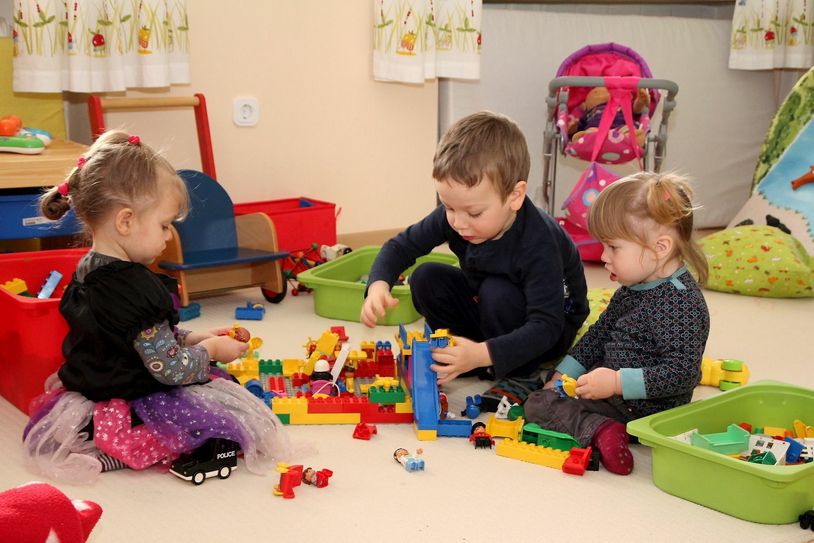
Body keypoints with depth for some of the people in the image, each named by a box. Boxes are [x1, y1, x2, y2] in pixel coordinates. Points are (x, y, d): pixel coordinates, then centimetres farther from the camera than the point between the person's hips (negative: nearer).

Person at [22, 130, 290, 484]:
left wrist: (194, 338, 8)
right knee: (226, 417, -11)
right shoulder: (135, 289, -26)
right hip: (128, 411, -10)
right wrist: (210, 349, -3)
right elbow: (171, 369, -21)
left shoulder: (87, 271, 4)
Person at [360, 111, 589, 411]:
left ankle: (522, 378, -12)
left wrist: (482, 354, -53)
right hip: (487, 308, 5)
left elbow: (545, 326, -39)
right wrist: (378, 285, -31)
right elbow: (401, 246, -8)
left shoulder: (538, 242, -37)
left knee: (497, 293, -34)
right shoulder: (452, 216, -21)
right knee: (426, 278, -15)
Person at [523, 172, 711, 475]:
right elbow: (598, 335, 14)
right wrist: (561, 377, 10)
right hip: (613, 389, 11)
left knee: (538, 406, -20)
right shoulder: (633, 288, 4)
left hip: (646, 410, -11)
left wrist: (618, 382, -35)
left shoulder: (679, 302, -28)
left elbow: (681, 374, -33)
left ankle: (598, 430, -35)